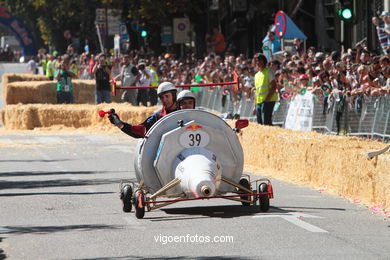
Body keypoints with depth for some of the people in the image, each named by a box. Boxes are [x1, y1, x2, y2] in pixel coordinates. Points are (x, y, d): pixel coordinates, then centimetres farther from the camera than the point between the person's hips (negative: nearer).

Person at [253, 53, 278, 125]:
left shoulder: (268, 71, 0)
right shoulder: (257, 75, 22)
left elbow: (274, 87, -9)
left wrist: (267, 98, -19)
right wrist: (255, 106, 18)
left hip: (267, 101, -8)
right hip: (259, 102, 8)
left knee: (266, 123, -15)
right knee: (259, 124, 4)